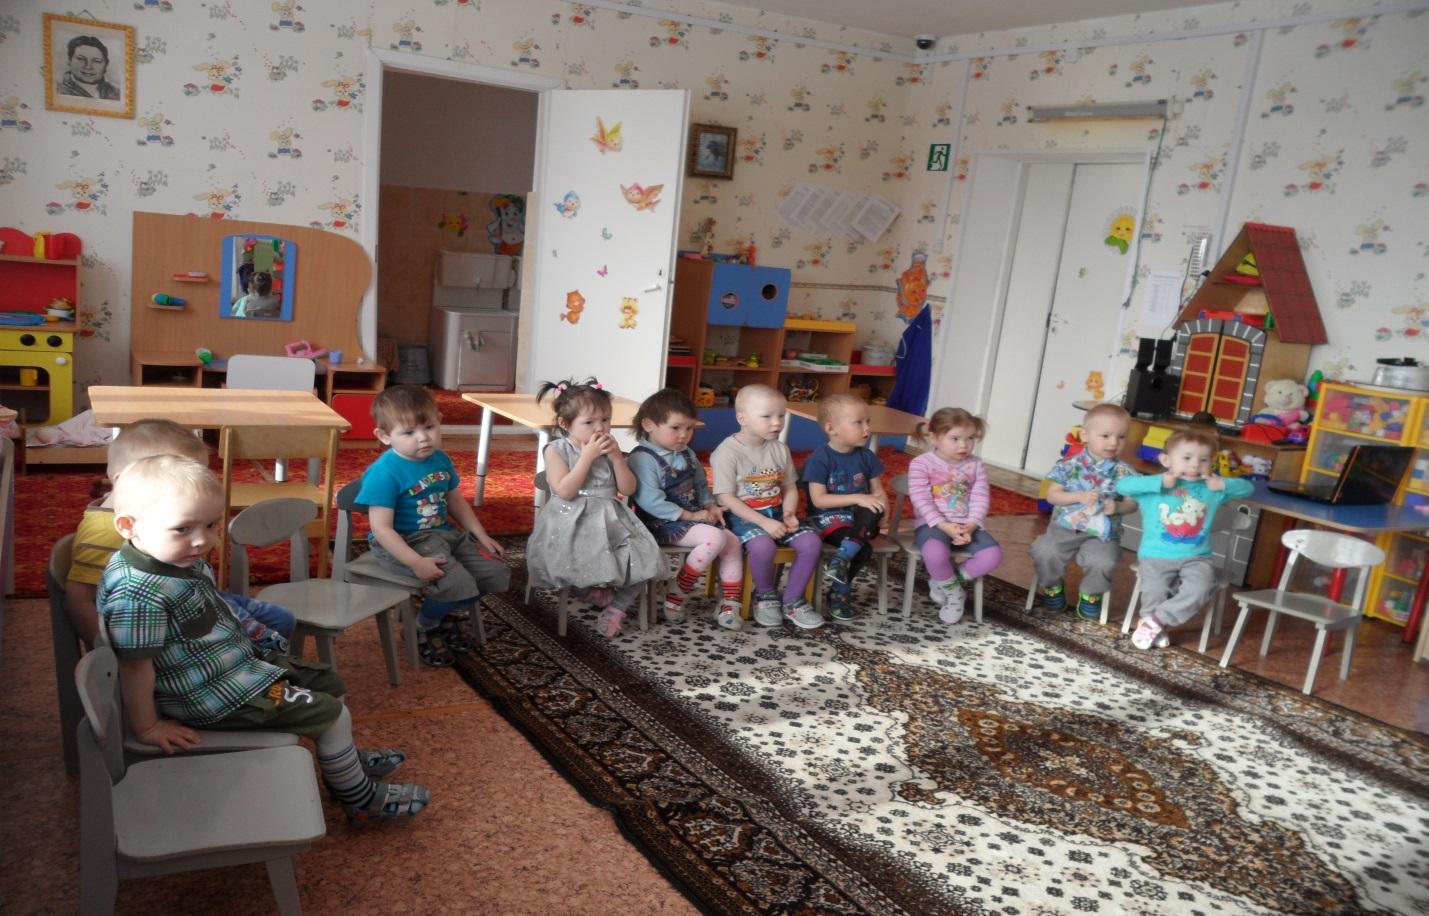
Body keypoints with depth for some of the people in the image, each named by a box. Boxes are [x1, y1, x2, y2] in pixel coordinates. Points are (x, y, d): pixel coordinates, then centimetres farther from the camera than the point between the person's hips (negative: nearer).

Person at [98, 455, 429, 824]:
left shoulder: (179, 559, -1)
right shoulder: (137, 592, -31)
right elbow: (135, 666, -25)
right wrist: (148, 728, -17)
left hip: (239, 662, 10)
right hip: (213, 695, -10)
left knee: (327, 682, 20)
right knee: (331, 713, -4)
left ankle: (345, 760, 44)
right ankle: (363, 801, 16)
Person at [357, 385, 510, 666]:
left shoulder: (440, 459, 4)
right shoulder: (384, 473, -20)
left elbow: (456, 501, 19)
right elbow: (381, 528, -23)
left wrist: (483, 537, 14)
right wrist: (416, 562, -31)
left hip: (445, 535, 8)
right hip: (405, 544, -8)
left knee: (498, 574, 1)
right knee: (457, 584, -27)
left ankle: (451, 616, 28)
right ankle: (423, 630, 6)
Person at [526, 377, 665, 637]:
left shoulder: (609, 449, 10)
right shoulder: (557, 450, -4)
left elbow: (629, 489, 5)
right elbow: (565, 492, -17)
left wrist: (617, 457, -9)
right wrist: (588, 456, -19)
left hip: (611, 522, 4)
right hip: (572, 524, -4)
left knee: (641, 559, -16)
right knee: (573, 564, -33)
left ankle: (617, 607, 0)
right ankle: (592, 591, -2)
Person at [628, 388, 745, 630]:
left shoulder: (686, 454, 13)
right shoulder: (643, 458, -15)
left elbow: (701, 485, 23)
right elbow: (650, 501, -23)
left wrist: (711, 506, 2)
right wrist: (689, 516, -21)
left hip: (693, 517, 9)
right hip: (663, 523, -8)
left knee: (733, 541, -8)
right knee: (714, 538, -26)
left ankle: (728, 606, -3)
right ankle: (675, 597, -14)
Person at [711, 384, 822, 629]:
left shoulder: (780, 449, 8)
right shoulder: (727, 452, -12)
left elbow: (790, 488, 12)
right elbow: (727, 498, -16)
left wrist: (789, 513, -10)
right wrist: (764, 522, -23)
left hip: (776, 513, 6)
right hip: (743, 516, -6)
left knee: (811, 542, -16)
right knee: (763, 545, -35)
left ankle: (792, 601, 2)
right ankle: (765, 595, -4)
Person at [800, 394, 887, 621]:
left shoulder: (866, 456, 6)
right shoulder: (820, 458, -11)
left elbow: (878, 491, 10)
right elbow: (818, 499, -16)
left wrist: (881, 508, -15)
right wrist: (858, 498, -23)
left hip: (859, 518, 5)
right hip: (827, 517, -5)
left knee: (872, 513, -31)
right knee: (863, 548, -31)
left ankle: (841, 559, -26)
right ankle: (840, 591, -14)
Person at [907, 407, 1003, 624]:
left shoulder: (975, 465, 9)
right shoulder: (921, 464, -4)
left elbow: (980, 500, 2)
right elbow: (921, 501, -12)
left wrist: (970, 525, -16)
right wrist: (944, 526, -22)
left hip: (967, 526, 4)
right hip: (933, 525, -4)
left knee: (993, 555, -23)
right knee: (935, 553, -38)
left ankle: (942, 581, -2)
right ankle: (954, 593, -5)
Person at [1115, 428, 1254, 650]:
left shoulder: (1211, 489, 8)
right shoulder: (1154, 487, -3)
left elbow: (1247, 488, 15)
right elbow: (1122, 485, -17)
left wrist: (1223, 484, -5)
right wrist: (1160, 482, -20)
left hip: (1195, 558, 2)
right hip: (1156, 556, -2)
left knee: (1200, 588, -26)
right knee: (1154, 590, -25)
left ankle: (1155, 621, -12)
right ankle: (1158, 630, 5)